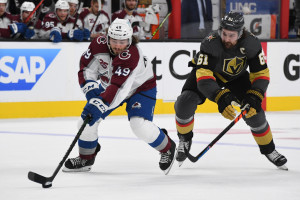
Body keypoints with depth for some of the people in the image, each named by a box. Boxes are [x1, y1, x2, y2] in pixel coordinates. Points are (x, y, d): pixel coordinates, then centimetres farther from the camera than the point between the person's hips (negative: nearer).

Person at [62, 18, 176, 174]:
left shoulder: (131, 56, -39)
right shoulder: (99, 45, -22)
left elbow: (119, 87, -46)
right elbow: (86, 68, -11)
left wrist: (99, 105, -54)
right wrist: (91, 89, -28)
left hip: (141, 87, -6)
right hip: (109, 85, 6)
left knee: (139, 125, -24)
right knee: (87, 119, -4)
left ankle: (167, 148, 5)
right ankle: (86, 158, 19)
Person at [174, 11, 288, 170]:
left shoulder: (251, 43, -29)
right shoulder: (211, 43, -38)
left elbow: (261, 73, -19)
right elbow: (203, 77, -42)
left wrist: (254, 97, -34)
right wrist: (220, 97, -56)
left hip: (236, 76, 2)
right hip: (207, 70, -2)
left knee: (254, 112, -12)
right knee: (184, 104, -24)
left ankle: (268, 149, 13)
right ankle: (185, 139, 4)